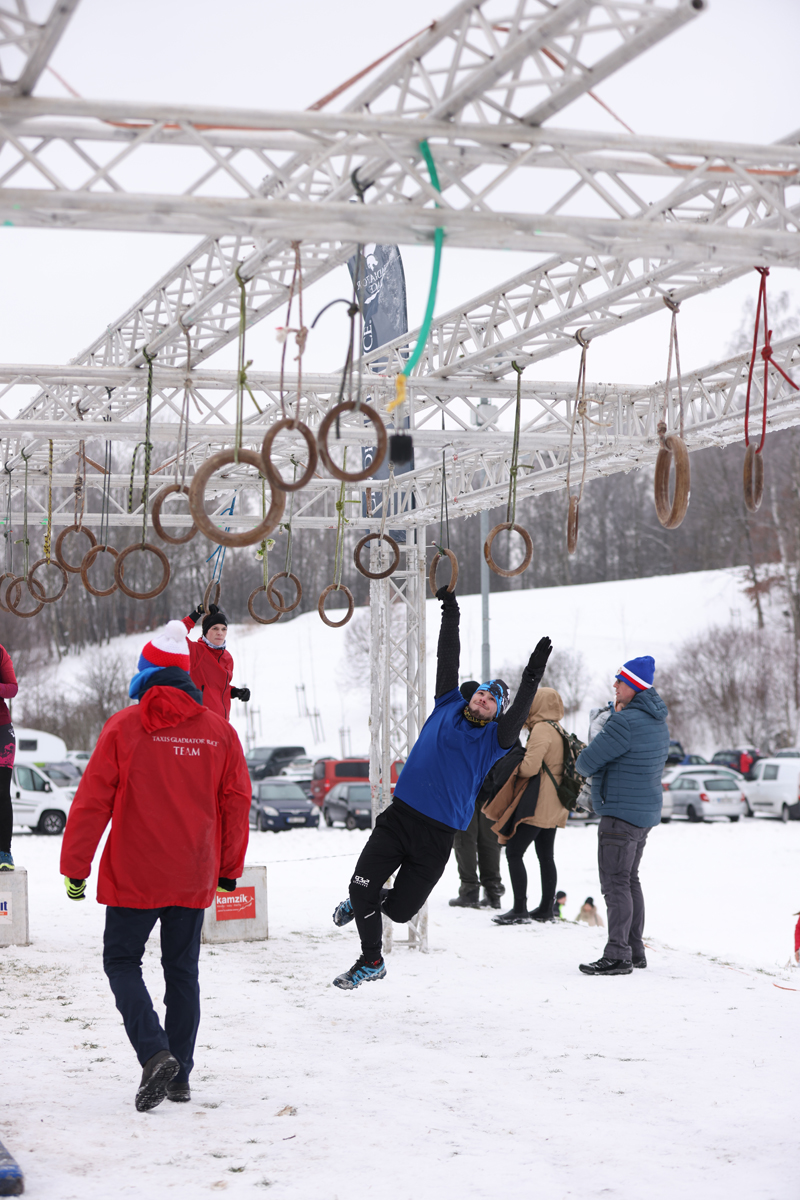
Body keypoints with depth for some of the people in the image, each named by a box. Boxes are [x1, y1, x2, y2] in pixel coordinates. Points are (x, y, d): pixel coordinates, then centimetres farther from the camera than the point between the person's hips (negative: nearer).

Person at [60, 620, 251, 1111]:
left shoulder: (123, 727, -8)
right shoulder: (219, 730, 1)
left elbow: (93, 801, -8)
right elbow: (237, 803, 6)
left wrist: (76, 868, -1)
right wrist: (229, 868, 16)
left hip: (134, 877, -3)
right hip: (194, 878, 3)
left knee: (122, 960, 9)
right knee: (182, 970, 14)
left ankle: (155, 1052, -11)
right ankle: (180, 1074, 16)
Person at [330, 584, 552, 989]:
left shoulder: (494, 738, 2)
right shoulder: (447, 707, 9)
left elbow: (517, 715, -17)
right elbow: (448, 659, 9)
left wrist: (531, 678, -30)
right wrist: (450, 612, 8)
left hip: (438, 834, -2)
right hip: (399, 818, 2)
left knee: (400, 909, 0)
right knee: (361, 887, -3)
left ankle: (371, 901, 36)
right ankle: (371, 962, 22)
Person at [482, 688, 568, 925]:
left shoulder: (541, 729, -13)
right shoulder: (558, 731, 15)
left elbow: (530, 767, -21)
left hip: (536, 805, -10)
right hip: (553, 807, 10)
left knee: (514, 853, -8)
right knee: (545, 856, 14)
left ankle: (520, 910, -12)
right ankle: (546, 908, 17)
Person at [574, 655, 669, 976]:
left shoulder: (625, 722, -21)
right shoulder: (657, 722, 11)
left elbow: (587, 762, -18)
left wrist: (580, 764, 6)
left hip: (621, 814, -10)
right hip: (645, 811, 10)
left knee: (616, 883, -8)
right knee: (630, 880, 17)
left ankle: (617, 956, -9)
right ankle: (635, 950, 22)